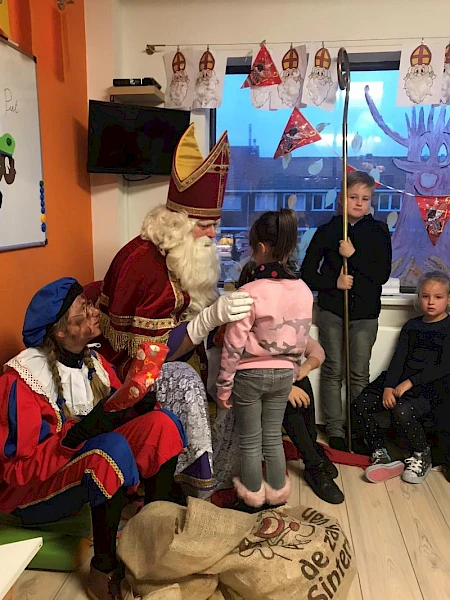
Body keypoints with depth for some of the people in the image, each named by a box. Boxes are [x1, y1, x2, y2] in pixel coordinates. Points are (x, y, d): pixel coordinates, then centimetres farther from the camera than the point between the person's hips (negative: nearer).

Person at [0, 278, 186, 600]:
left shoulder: (92, 360, -2)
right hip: (33, 491, -6)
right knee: (114, 449, -35)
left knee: (163, 424, -12)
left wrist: (137, 402, -17)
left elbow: (122, 411, 5)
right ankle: (103, 571, -15)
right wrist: (80, 432, -33)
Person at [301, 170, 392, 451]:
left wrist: (353, 255, -16)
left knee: (360, 374, 5)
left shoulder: (379, 231, 3)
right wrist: (334, 282, -13)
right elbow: (308, 274, 3)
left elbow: (383, 274, -7)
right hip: (332, 310, 0)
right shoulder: (327, 231, 2)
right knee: (333, 371, 6)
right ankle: (335, 430, 16)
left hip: (365, 313, 0)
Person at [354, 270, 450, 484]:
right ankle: (381, 455, 0)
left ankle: (421, 457, -5)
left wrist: (410, 382, -19)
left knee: (402, 410, -33)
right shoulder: (411, 326, 14)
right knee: (362, 403, -11)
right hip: (404, 386, 6)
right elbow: (398, 359, 5)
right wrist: (388, 387, -11)